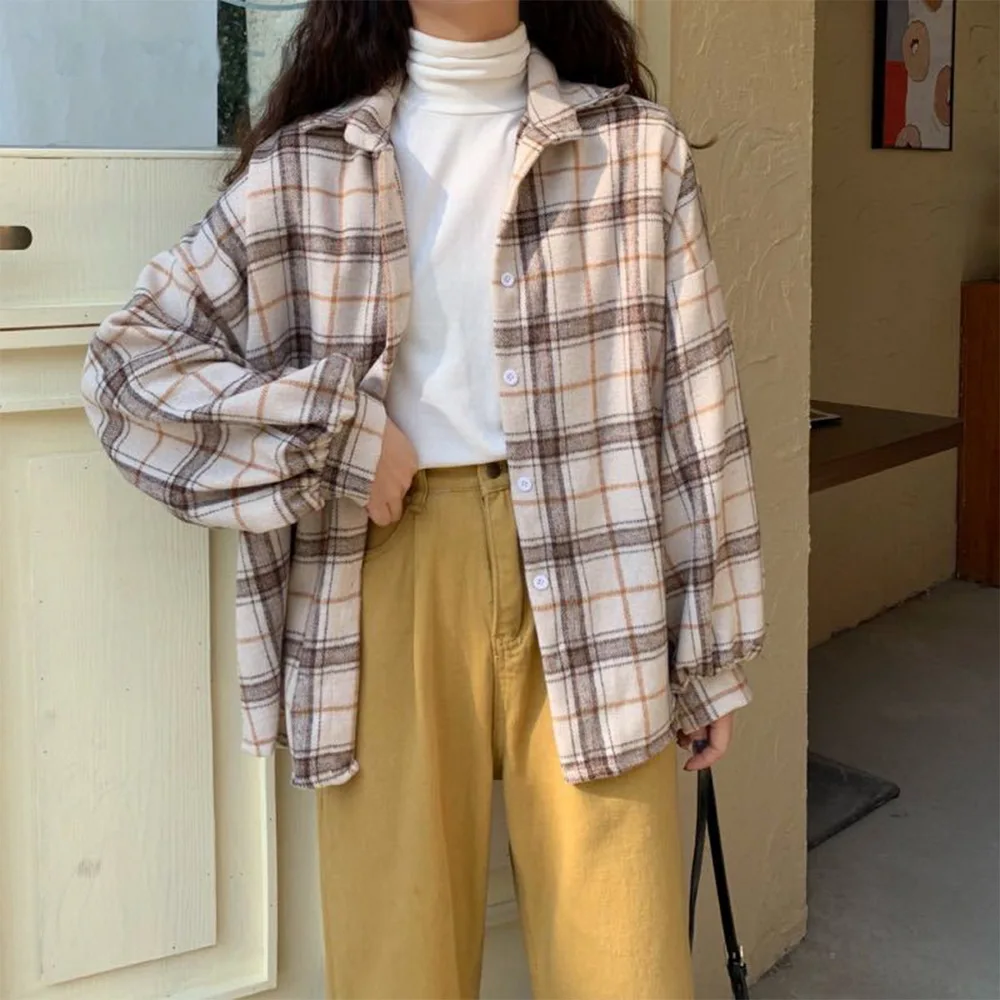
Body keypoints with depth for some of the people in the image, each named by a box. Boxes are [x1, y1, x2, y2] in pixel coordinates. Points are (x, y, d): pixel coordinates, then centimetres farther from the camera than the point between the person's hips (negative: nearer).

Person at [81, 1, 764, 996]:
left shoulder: (638, 147, 5)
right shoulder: (303, 166, 5)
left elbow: (695, 402, 5)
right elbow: (126, 361, 4)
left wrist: (713, 648, 5)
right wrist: (329, 437, -8)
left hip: (591, 559, 0)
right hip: (390, 568, 0)